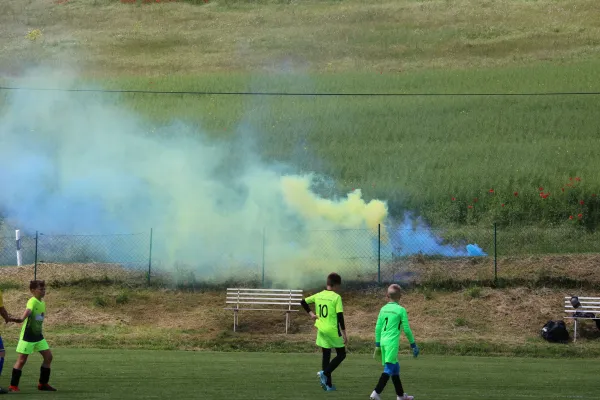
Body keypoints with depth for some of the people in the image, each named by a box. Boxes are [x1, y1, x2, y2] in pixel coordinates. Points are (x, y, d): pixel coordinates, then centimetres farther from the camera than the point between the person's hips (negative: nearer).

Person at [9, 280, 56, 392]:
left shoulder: (42, 303, 8)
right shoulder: (32, 301, -18)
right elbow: (28, 310, -40)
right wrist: (22, 319, -59)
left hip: (38, 335, 8)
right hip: (28, 336, -8)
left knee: (48, 356, 5)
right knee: (22, 360, -5)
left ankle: (43, 384, 17)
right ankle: (13, 386, 2)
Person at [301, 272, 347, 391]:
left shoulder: (318, 295, 6)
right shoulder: (336, 297, -12)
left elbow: (303, 302, 10)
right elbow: (340, 316, -15)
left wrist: (311, 313, 10)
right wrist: (344, 333, -10)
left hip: (321, 330, 6)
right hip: (333, 331, -6)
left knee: (326, 355, 12)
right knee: (341, 354, 8)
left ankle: (328, 384, 13)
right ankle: (325, 373, -11)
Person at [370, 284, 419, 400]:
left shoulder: (383, 309, 9)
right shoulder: (401, 310, -6)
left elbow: (378, 328, 11)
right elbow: (406, 329, -4)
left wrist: (377, 345, 19)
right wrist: (413, 345, 6)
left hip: (383, 341, 6)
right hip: (392, 342, -6)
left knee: (395, 367, 17)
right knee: (388, 369, -8)